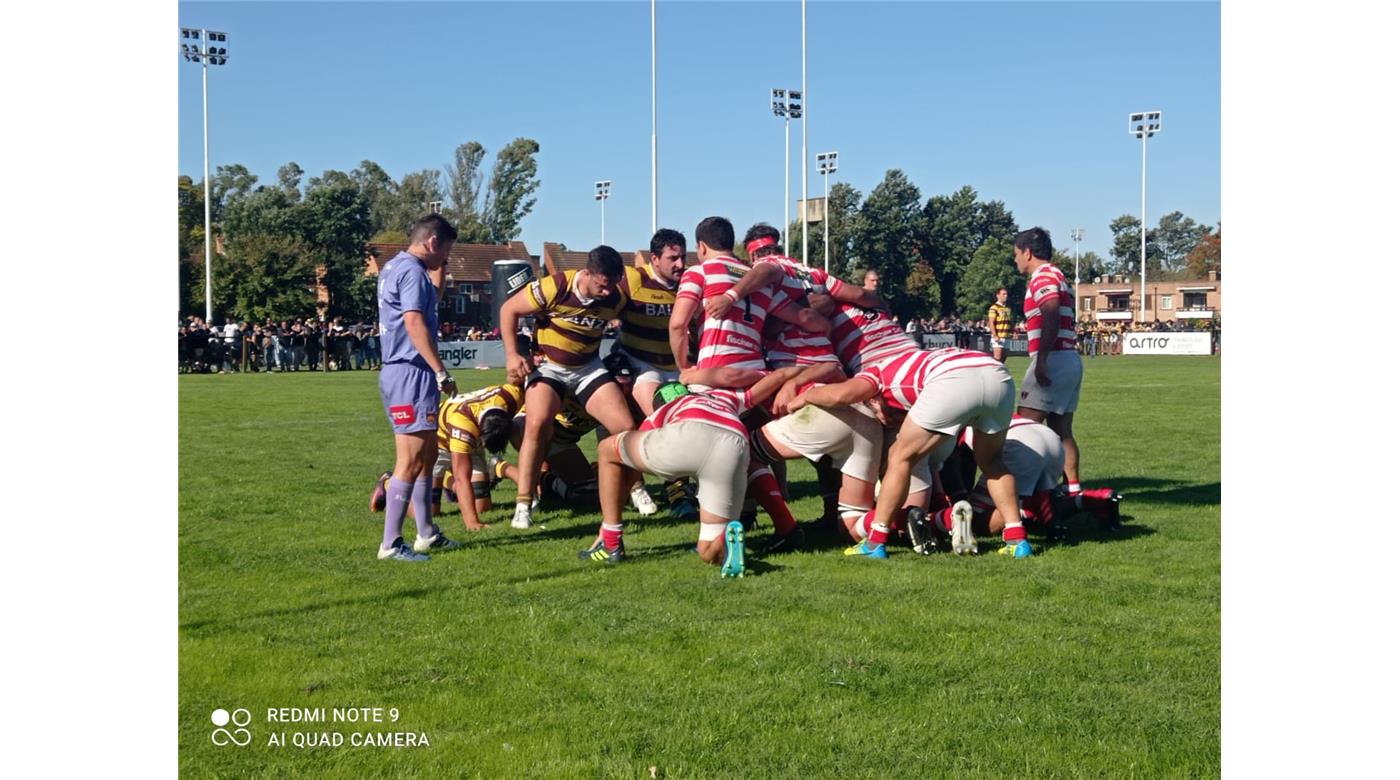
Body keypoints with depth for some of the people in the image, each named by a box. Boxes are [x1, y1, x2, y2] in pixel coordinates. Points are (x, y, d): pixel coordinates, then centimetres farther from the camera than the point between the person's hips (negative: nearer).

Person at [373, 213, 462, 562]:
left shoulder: (394, 267, 18)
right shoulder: (413, 271, -13)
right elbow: (414, 323, -22)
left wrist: (437, 276, 21)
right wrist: (441, 372, -22)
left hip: (399, 372, 11)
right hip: (412, 374, -11)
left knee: (427, 454, 17)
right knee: (411, 461, -8)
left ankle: (427, 534, 24)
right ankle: (391, 544, -6)